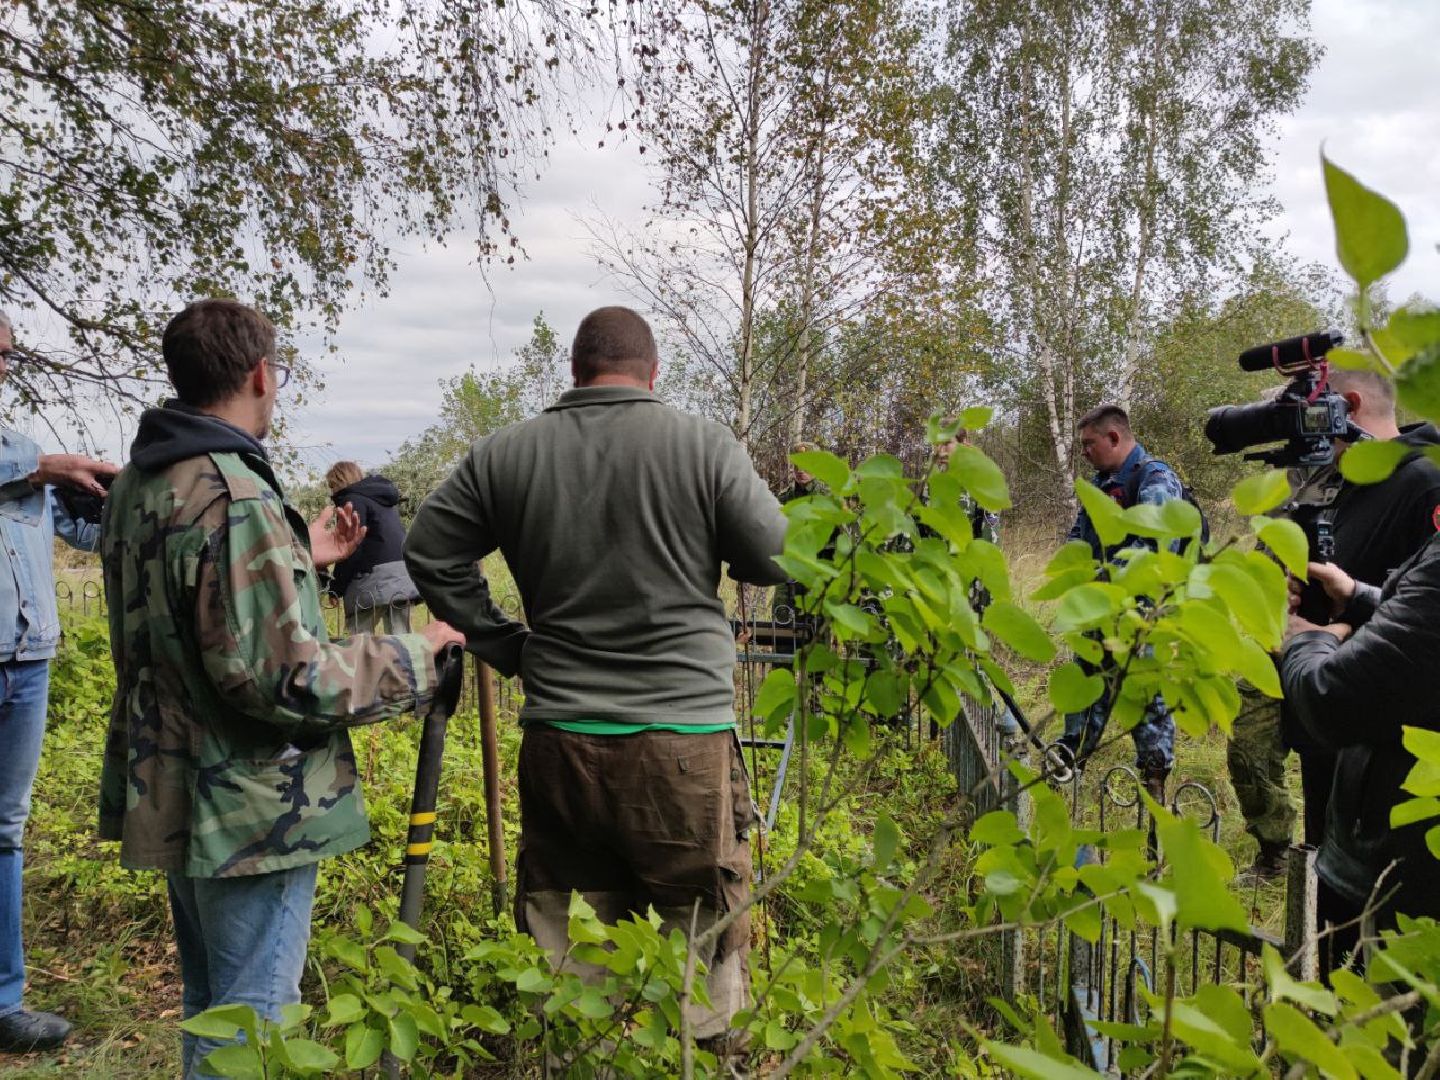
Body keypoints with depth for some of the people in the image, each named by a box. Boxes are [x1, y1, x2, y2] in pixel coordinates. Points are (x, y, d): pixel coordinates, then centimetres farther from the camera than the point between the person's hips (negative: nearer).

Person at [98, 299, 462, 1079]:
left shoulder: (136, 485, 6)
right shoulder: (233, 496, -23)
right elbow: (283, 677, -25)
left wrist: (300, 558, 18)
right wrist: (411, 657, -13)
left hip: (171, 792, 10)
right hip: (251, 809, -10)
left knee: (209, 1007, 24)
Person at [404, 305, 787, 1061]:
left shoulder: (504, 454, 4)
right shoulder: (705, 445, -5)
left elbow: (430, 555, 9)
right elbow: (776, 561, -1)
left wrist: (505, 647, 13)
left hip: (557, 737, 3)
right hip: (685, 737, -3)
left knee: (562, 953, 16)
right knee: (701, 944, 11)